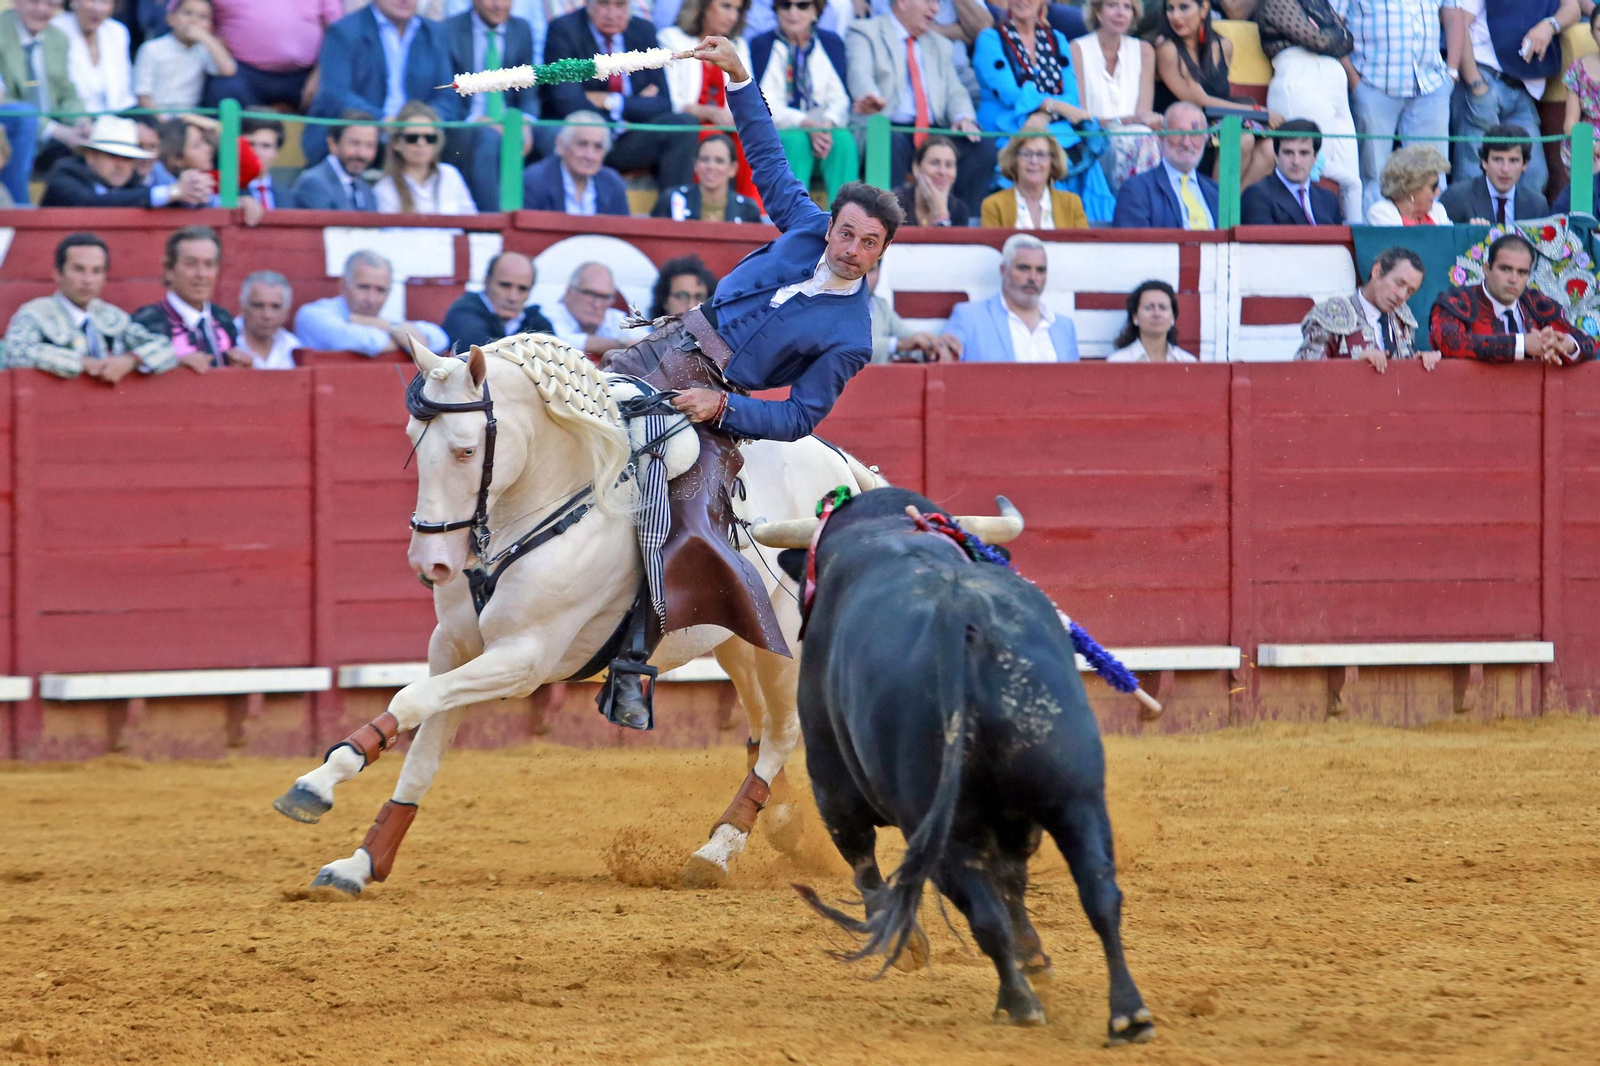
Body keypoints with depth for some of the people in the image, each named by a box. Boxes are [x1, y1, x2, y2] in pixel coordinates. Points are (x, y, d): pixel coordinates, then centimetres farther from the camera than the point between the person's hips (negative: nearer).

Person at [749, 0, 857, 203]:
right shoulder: (762, 45, 2)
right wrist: (806, 125, -23)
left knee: (844, 139, -30)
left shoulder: (831, 43, 10)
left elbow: (840, 98, 2)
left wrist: (828, 124, -21)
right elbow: (767, 105, -7)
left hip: (823, 130, 2)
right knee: (796, 140, -35)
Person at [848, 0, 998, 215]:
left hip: (932, 131, 5)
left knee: (984, 146, -20)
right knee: (890, 141, -40)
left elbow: (955, 91, 18)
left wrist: (964, 117, -7)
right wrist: (871, 98, -36)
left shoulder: (939, 44, 29)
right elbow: (859, 73, -11)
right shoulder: (865, 33, 9)